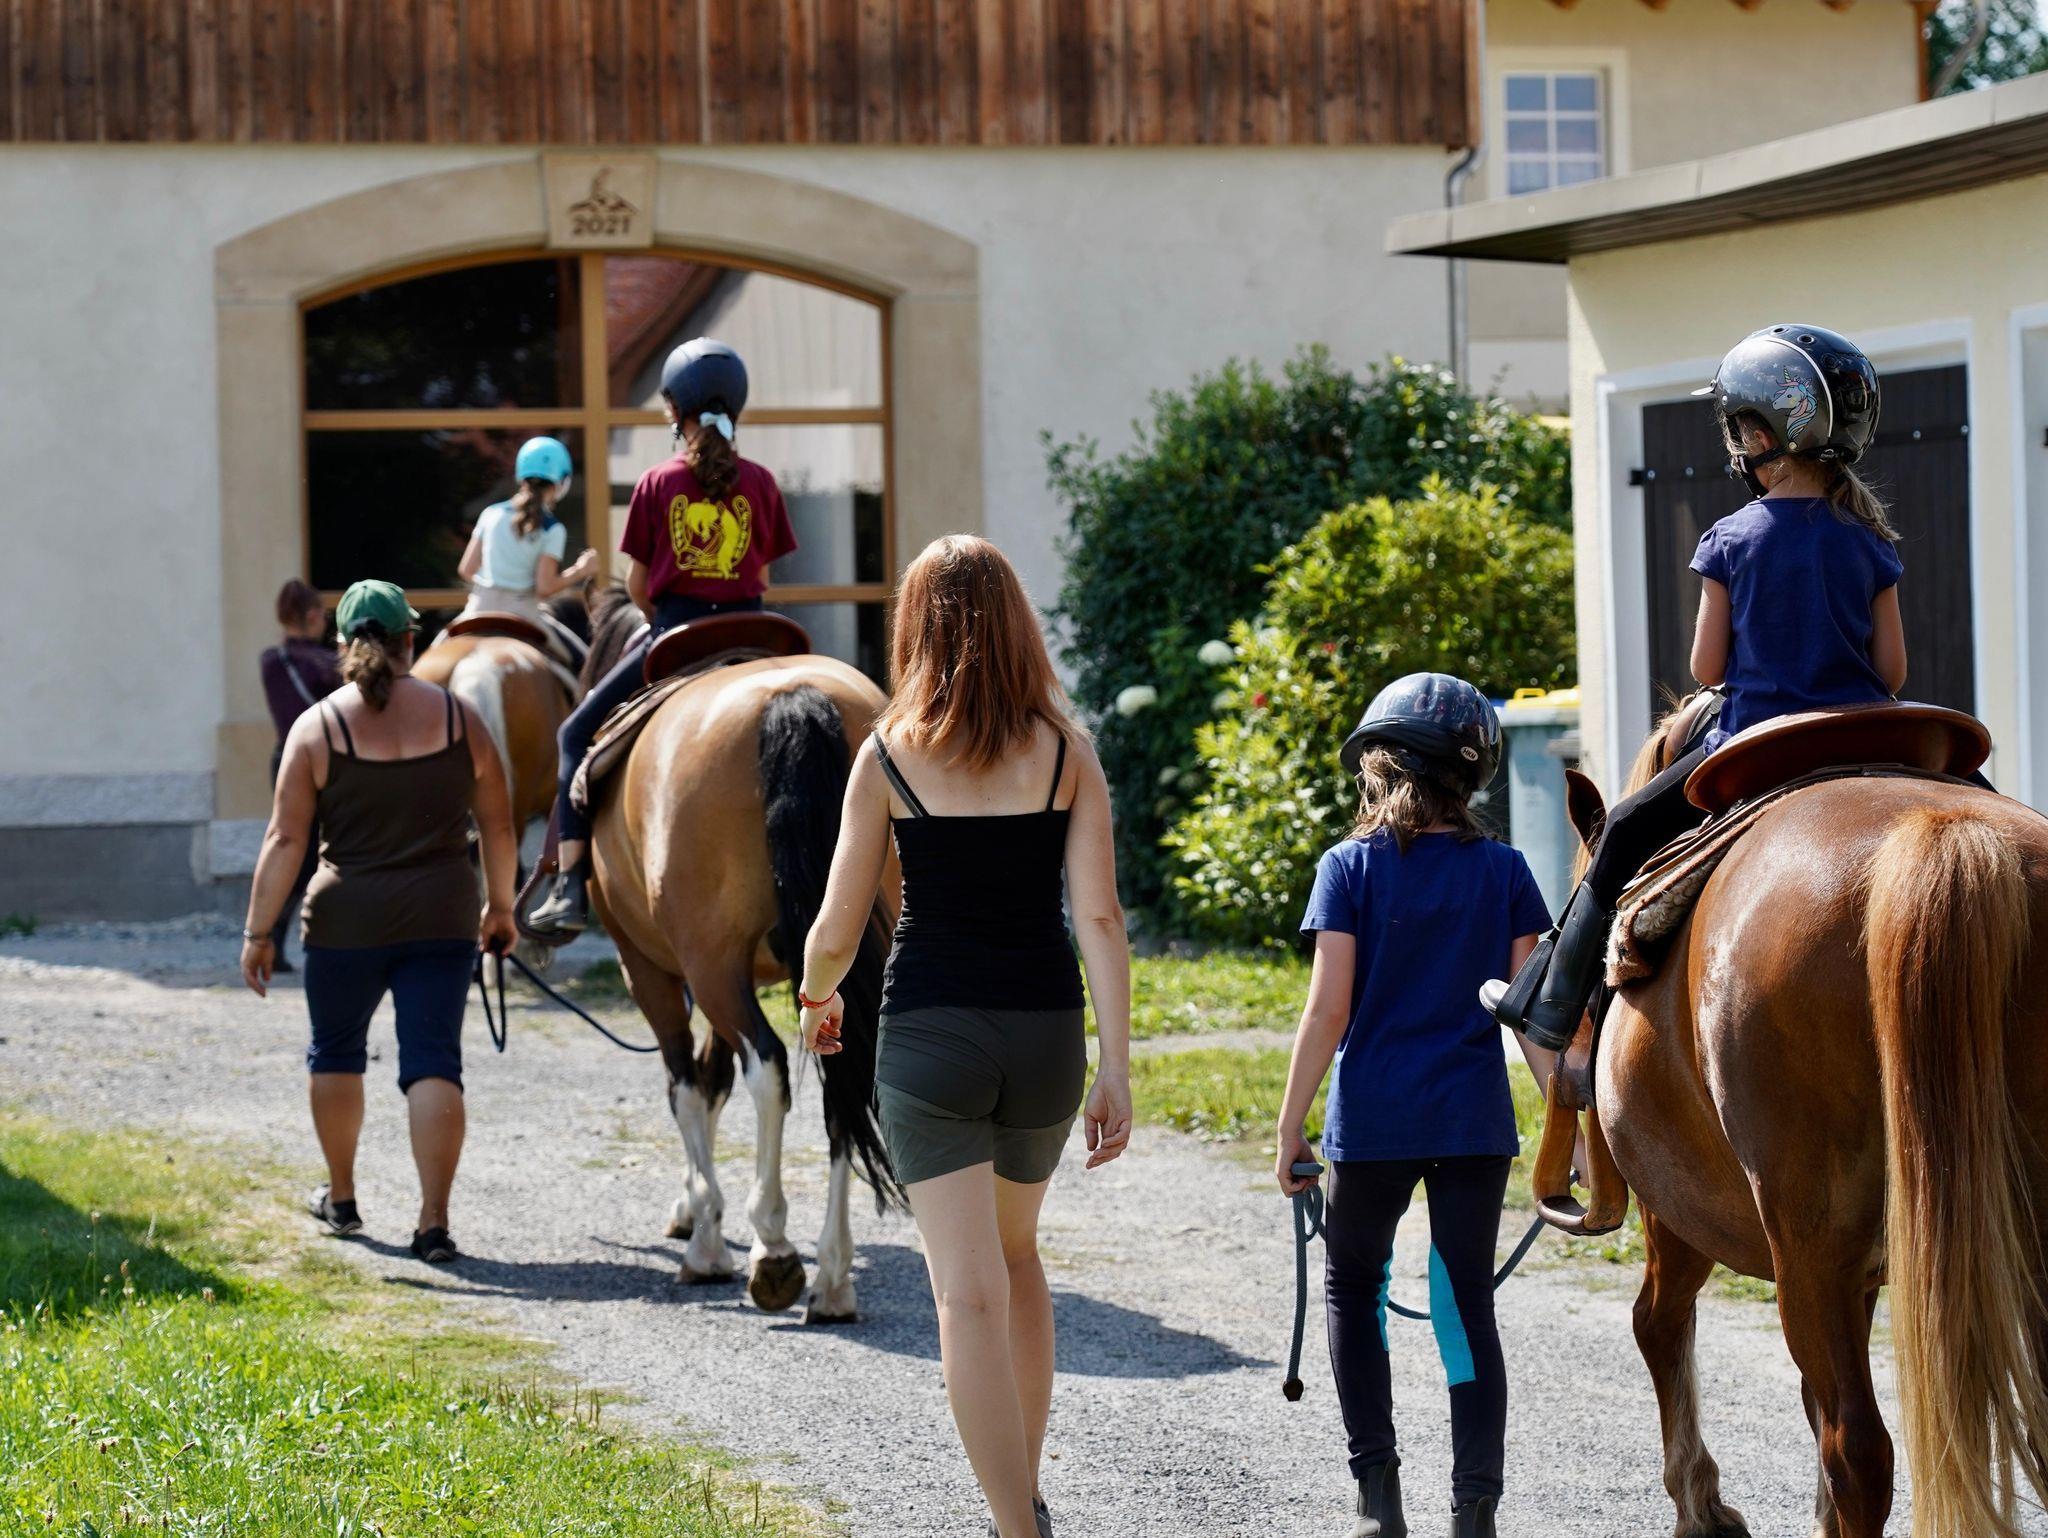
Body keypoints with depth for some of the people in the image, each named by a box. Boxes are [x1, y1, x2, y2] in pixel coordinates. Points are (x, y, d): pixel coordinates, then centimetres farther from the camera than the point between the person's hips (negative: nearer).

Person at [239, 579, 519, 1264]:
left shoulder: (317, 727, -5)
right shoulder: (458, 718, 0)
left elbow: (285, 839, -7)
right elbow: (497, 826, 7)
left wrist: (258, 932, -3)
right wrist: (501, 906, 20)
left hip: (346, 919, -1)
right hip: (441, 918, 1)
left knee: (335, 1051, 20)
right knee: (433, 1060, 0)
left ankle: (340, 1196, 35)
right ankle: (434, 1220, -9)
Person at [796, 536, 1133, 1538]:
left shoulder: (887, 757, -4)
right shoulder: (1066, 755, 0)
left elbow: (836, 934, -1)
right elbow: (1098, 918, -7)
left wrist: (815, 1001, 21)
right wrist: (1116, 1072, -6)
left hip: (928, 1038, -3)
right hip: (1045, 1032, 3)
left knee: (969, 1290, -4)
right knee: (1016, 1252, 26)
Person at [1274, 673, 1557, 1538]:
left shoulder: (1351, 869, -5)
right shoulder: (1502, 872, 2)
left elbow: (1328, 1011, -9)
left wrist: (1289, 1128, -4)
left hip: (1373, 1119, -1)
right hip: (1475, 1121, 2)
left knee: (1352, 1283, 18)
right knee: (1466, 1305, 7)